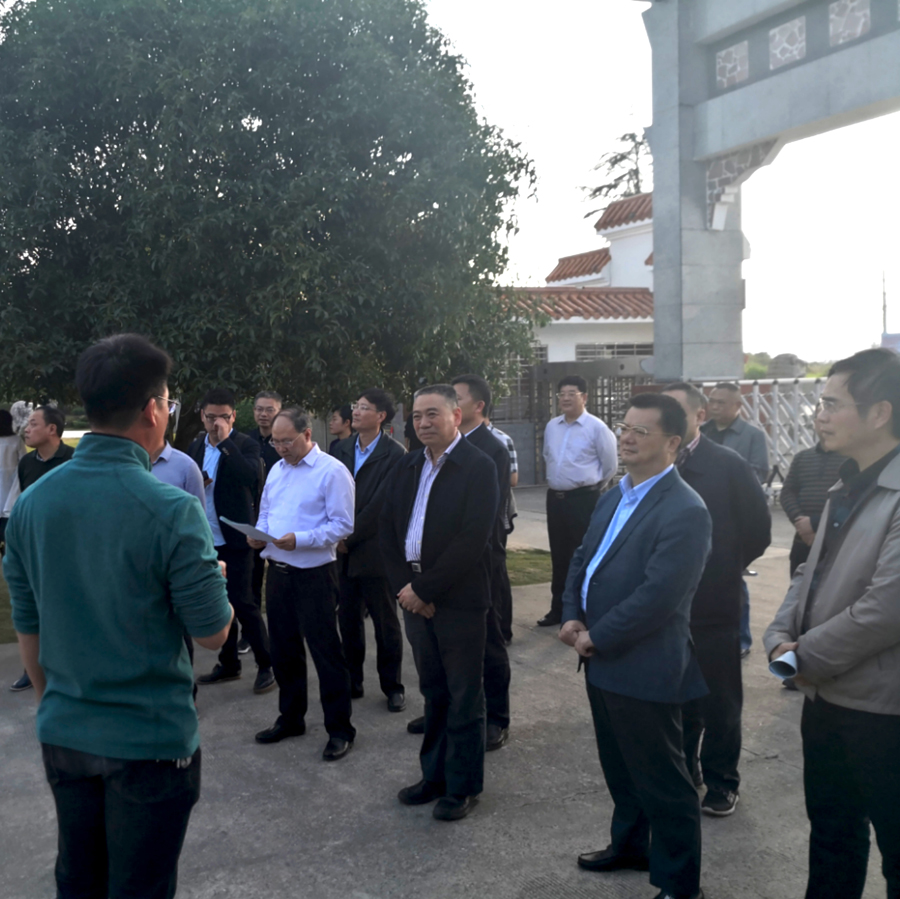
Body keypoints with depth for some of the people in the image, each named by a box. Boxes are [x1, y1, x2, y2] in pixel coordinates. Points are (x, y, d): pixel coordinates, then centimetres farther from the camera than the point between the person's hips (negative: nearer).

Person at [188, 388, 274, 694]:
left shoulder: (245, 445, -7)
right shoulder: (196, 447, 11)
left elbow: (251, 478, -26)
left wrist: (225, 441, -25)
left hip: (234, 537, -6)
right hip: (206, 539, 6)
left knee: (242, 602, -6)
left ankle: (266, 665, 7)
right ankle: (228, 664, 25)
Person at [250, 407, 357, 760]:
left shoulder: (332, 472, -11)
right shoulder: (276, 470, 14)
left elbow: (343, 525, -15)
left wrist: (300, 540, -24)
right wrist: (259, 533, -1)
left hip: (313, 575, -7)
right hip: (277, 570, 7)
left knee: (326, 652, -1)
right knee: (283, 649, 17)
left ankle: (340, 729, 10)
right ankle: (290, 718, 32)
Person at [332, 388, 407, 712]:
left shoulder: (395, 455, -9)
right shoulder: (342, 449, 9)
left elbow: (381, 504, -14)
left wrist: (349, 537, -12)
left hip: (374, 550, -5)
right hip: (343, 552, 5)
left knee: (386, 623, 6)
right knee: (348, 620, 12)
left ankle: (392, 686, 18)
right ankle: (352, 682, 25)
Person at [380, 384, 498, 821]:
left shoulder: (478, 467, -11)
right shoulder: (406, 467, 10)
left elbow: (472, 540, -18)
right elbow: (388, 530, 11)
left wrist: (425, 589, -16)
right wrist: (403, 586, -2)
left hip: (458, 601, -6)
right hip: (415, 597, 6)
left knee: (463, 698, 6)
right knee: (433, 694, 16)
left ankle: (462, 785, 18)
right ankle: (435, 775, 28)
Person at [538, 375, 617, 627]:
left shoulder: (596, 427, -10)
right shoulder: (551, 426, 8)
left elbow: (610, 464, -2)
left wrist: (590, 486, 8)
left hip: (584, 499, -6)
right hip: (555, 498, 6)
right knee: (559, 556, 13)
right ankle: (558, 609, 23)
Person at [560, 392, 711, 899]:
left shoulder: (684, 511, -21)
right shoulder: (615, 499, 10)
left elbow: (657, 596, -26)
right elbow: (583, 560, 14)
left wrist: (596, 637, -17)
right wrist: (573, 617, -2)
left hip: (645, 671, -9)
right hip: (604, 664, 9)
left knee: (663, 784, 6)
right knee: (620, 768, 25)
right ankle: (631, 844, 45)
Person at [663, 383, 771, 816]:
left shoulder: (728, 465, -9)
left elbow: (758, 529, -4)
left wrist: (724, 568, 1)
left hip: (714, 604, -3)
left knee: (719, 699, 10)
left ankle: (720, 782, 25)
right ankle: (682, 770, 33)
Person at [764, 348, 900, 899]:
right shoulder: (849, 487, 10)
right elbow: (813, 573, 16)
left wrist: (807, 657, -14)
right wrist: (782, 639, -1)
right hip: (826, 696, 8)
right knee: (830, 834, 22)